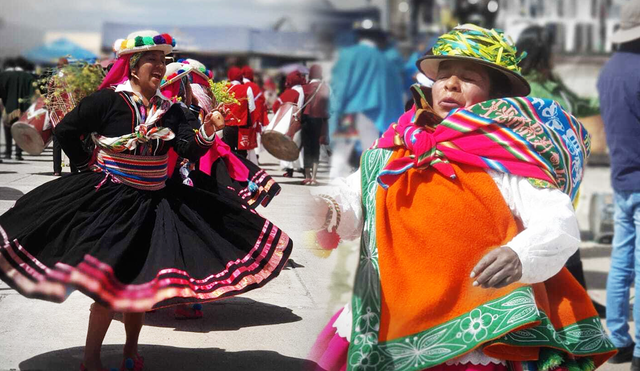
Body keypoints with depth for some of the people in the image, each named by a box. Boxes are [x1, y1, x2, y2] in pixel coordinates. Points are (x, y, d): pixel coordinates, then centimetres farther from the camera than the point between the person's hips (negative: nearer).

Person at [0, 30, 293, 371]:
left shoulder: (170, 110, 5)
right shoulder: (108, 100, -10)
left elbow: (190, 150, -5)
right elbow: (66, 130, -4)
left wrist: (207, 132, -24)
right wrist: (88, 165, 1)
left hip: (153, 202, 5)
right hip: (111, 199, -5)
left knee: (142, 280, 12)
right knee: (109, 282, -8)